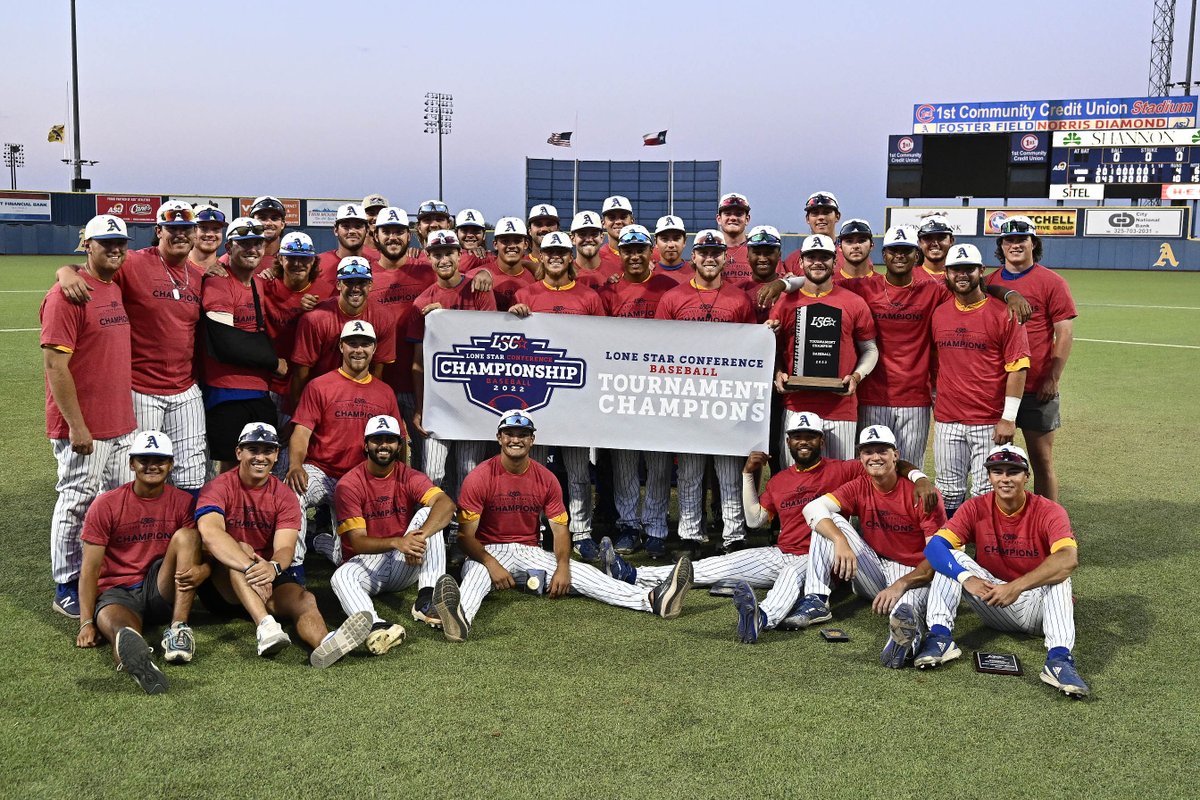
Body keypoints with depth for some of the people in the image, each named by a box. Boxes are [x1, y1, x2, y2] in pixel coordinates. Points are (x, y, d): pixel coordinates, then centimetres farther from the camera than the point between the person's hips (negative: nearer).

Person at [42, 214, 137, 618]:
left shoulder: (119, 288, 11)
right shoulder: (68, 294, -14)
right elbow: (55, 364, -17)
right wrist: (76, 425, -19)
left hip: (121, 424, 8)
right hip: (83, 427, -8)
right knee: (77, 503, 1)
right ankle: (67, 589, 13)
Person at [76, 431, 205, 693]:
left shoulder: (184, 503, 4)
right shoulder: (106, 505, 2)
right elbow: (90, 569, 0)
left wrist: (200, 571, -25)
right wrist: (87, 623, -11)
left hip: (164, 591, 2)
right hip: (117, 592, -2)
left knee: (186, 535, -22)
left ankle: (179, 629, -34)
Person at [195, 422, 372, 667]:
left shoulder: (285, 496, 4)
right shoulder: (219, 488, -5)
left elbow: (285, 548, -11)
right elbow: (210, 532, -27)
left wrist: (273, 567, -38)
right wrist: (252, 568, -43)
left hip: (270, 577, 3)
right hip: (221, 586, -2)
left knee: (305, 599, -27)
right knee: (240, 548, -32)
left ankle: (325, 644, -61)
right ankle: (266, 627, -51)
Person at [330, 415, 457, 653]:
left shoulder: (410, 477, 0)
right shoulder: (349, 484, -6)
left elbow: (446, 504, -21)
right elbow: (358, 542, -15)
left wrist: (420, 537, -41)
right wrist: (397, 542, -35)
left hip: (405, 563, 2)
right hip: (367, 561, -2)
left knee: (428, 513, -20)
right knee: (340, 577, -34)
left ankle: (426, 599, -33)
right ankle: (377, 626, -64)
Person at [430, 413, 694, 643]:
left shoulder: (546, 479, 1)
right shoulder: (480, 478, -10)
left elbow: (560, 529, 1)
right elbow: (466, 534, -13)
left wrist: (562, 566, -18)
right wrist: (491, 565, -29)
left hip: (530, 552, 4)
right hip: (489, 551, -4)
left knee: (581, 572, -16)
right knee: (476, 574, -39)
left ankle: (655, 600, -33)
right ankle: (459, 619, -74)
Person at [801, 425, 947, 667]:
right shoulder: (859, 488, 2)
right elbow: (813, 508, -14)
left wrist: (900, 585, -30)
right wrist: (840, 541, -34)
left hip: (913, 575, -5)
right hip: (873, 573, 5)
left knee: (904, 612, -42)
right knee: (829, 524, -12)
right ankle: (816, 601, -22)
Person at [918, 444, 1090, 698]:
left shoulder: (1048, 511, -13)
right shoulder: (976, 509, -5)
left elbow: (1069, 559, -33)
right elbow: (934, 546, -19)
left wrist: (1016, 587, -43)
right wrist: (967, 578, -37)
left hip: (1037, 606, -2)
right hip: (994, 608, 2)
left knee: (1058, 572, -30)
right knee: (952, 557, -16)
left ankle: (1059, 658, -42)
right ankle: (940, 637, -28)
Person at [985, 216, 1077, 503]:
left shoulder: (1051, 282, -2)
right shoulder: (990, 282, 9)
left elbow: (1065, 334, -4)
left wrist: (1053, 379, -11)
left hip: (1038, 389, -4)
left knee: (1041, 460, 2)